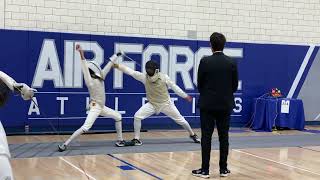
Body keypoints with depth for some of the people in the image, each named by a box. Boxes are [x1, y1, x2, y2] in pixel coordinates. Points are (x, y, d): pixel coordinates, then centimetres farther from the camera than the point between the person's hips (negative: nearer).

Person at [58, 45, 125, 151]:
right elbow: (85, 68, -37)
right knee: (85, 128, -21)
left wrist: (116, 56, 19)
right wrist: (81, 54, -51)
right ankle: (65, 144, -19)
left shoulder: (100, 77, 0)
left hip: (101, 107, 9)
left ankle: (120, 140, 24)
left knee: (118, 117, 15)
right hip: (95, 107, -9)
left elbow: (107, 67, 11)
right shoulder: (90, 81, -22)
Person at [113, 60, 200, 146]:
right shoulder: (144, 77, -16)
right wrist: (117, 66, -32)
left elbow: (174, 87, -8)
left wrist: (185, 96, -4)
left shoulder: (163, 77, -19)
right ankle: (136, 139, -5)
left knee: (180, 119, 6)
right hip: (152, 104, 1)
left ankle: (192, 134, 32)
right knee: (137, 116, -19)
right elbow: (130, 71, -23)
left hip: (166, 103, -1)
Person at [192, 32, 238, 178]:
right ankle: (223, 169, 14)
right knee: (224, 137, 8)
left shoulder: (205, 61, -10)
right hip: (225, 105, 2)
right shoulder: (232, 63, -3)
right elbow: (235, 85, 4)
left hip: (207, 104, -2)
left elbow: (199, 84, -3)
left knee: (206, 137, 1)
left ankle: (205, 170, 3)